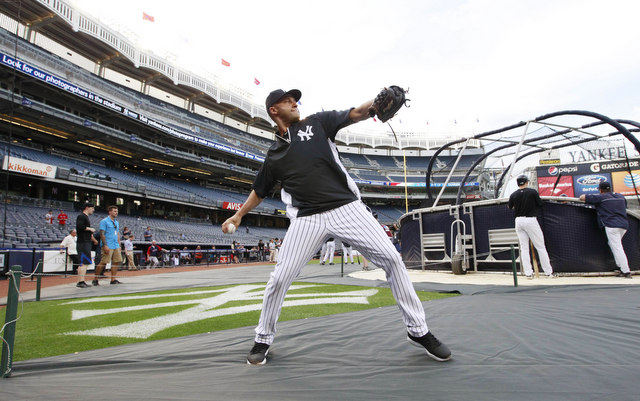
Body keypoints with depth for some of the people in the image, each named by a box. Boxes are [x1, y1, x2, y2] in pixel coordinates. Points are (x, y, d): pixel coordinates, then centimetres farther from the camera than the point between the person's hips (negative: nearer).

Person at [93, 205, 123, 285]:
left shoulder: (116, 222, 19)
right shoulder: (104, 221, -4)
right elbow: (102, 234, -10)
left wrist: (119, 245, 15)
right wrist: (105, 245, -18)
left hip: (116, 246, 7)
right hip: (108, 246, -7)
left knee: (117, 261, 3)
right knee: (103, 262, -9)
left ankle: (113, 279, 9)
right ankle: (95, 279, 3)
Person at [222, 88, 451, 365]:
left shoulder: (317, 123, 13)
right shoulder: (274, 155, 16)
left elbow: (355, 115, 1)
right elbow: (259, 191, 28)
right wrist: (238, 216, 24)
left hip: (347, 208, -1)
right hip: (308, 219, 1)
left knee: (391, 259, -10)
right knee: (280, 278, -4)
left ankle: (418, 331, 8)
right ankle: (263, 339, 21)